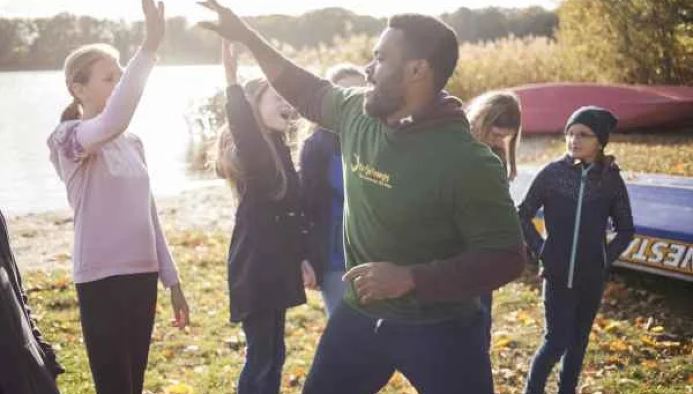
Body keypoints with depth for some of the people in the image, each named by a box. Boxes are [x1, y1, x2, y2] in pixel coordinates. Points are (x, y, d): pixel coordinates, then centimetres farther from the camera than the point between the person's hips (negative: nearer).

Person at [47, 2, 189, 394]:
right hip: (102, 280, -7)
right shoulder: (68, 139, -10)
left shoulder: (133, 142, 11)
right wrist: (150, 46, -38)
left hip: (142, 276, 7)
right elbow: (112, 122, -34)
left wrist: (172, 280, 16)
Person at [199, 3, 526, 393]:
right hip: (359, 316, 6)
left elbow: (506, 256, -20)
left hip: (439, 331, -6)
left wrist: (409, 278, -28)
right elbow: (310, 92, 18)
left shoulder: (468, 162, -23)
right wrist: (246, 36, 18)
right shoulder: (356, 112, -4)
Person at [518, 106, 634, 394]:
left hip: (593, 278, 2)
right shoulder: (552, 173, -8)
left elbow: (625, 229, 8)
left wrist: (606, 258, -1)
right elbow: (523, 216, 0)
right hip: (557, 275, -2)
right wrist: (541, 250, -4)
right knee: (557, 341, -3)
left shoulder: (611, 179, -3)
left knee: (578, 341, 13)